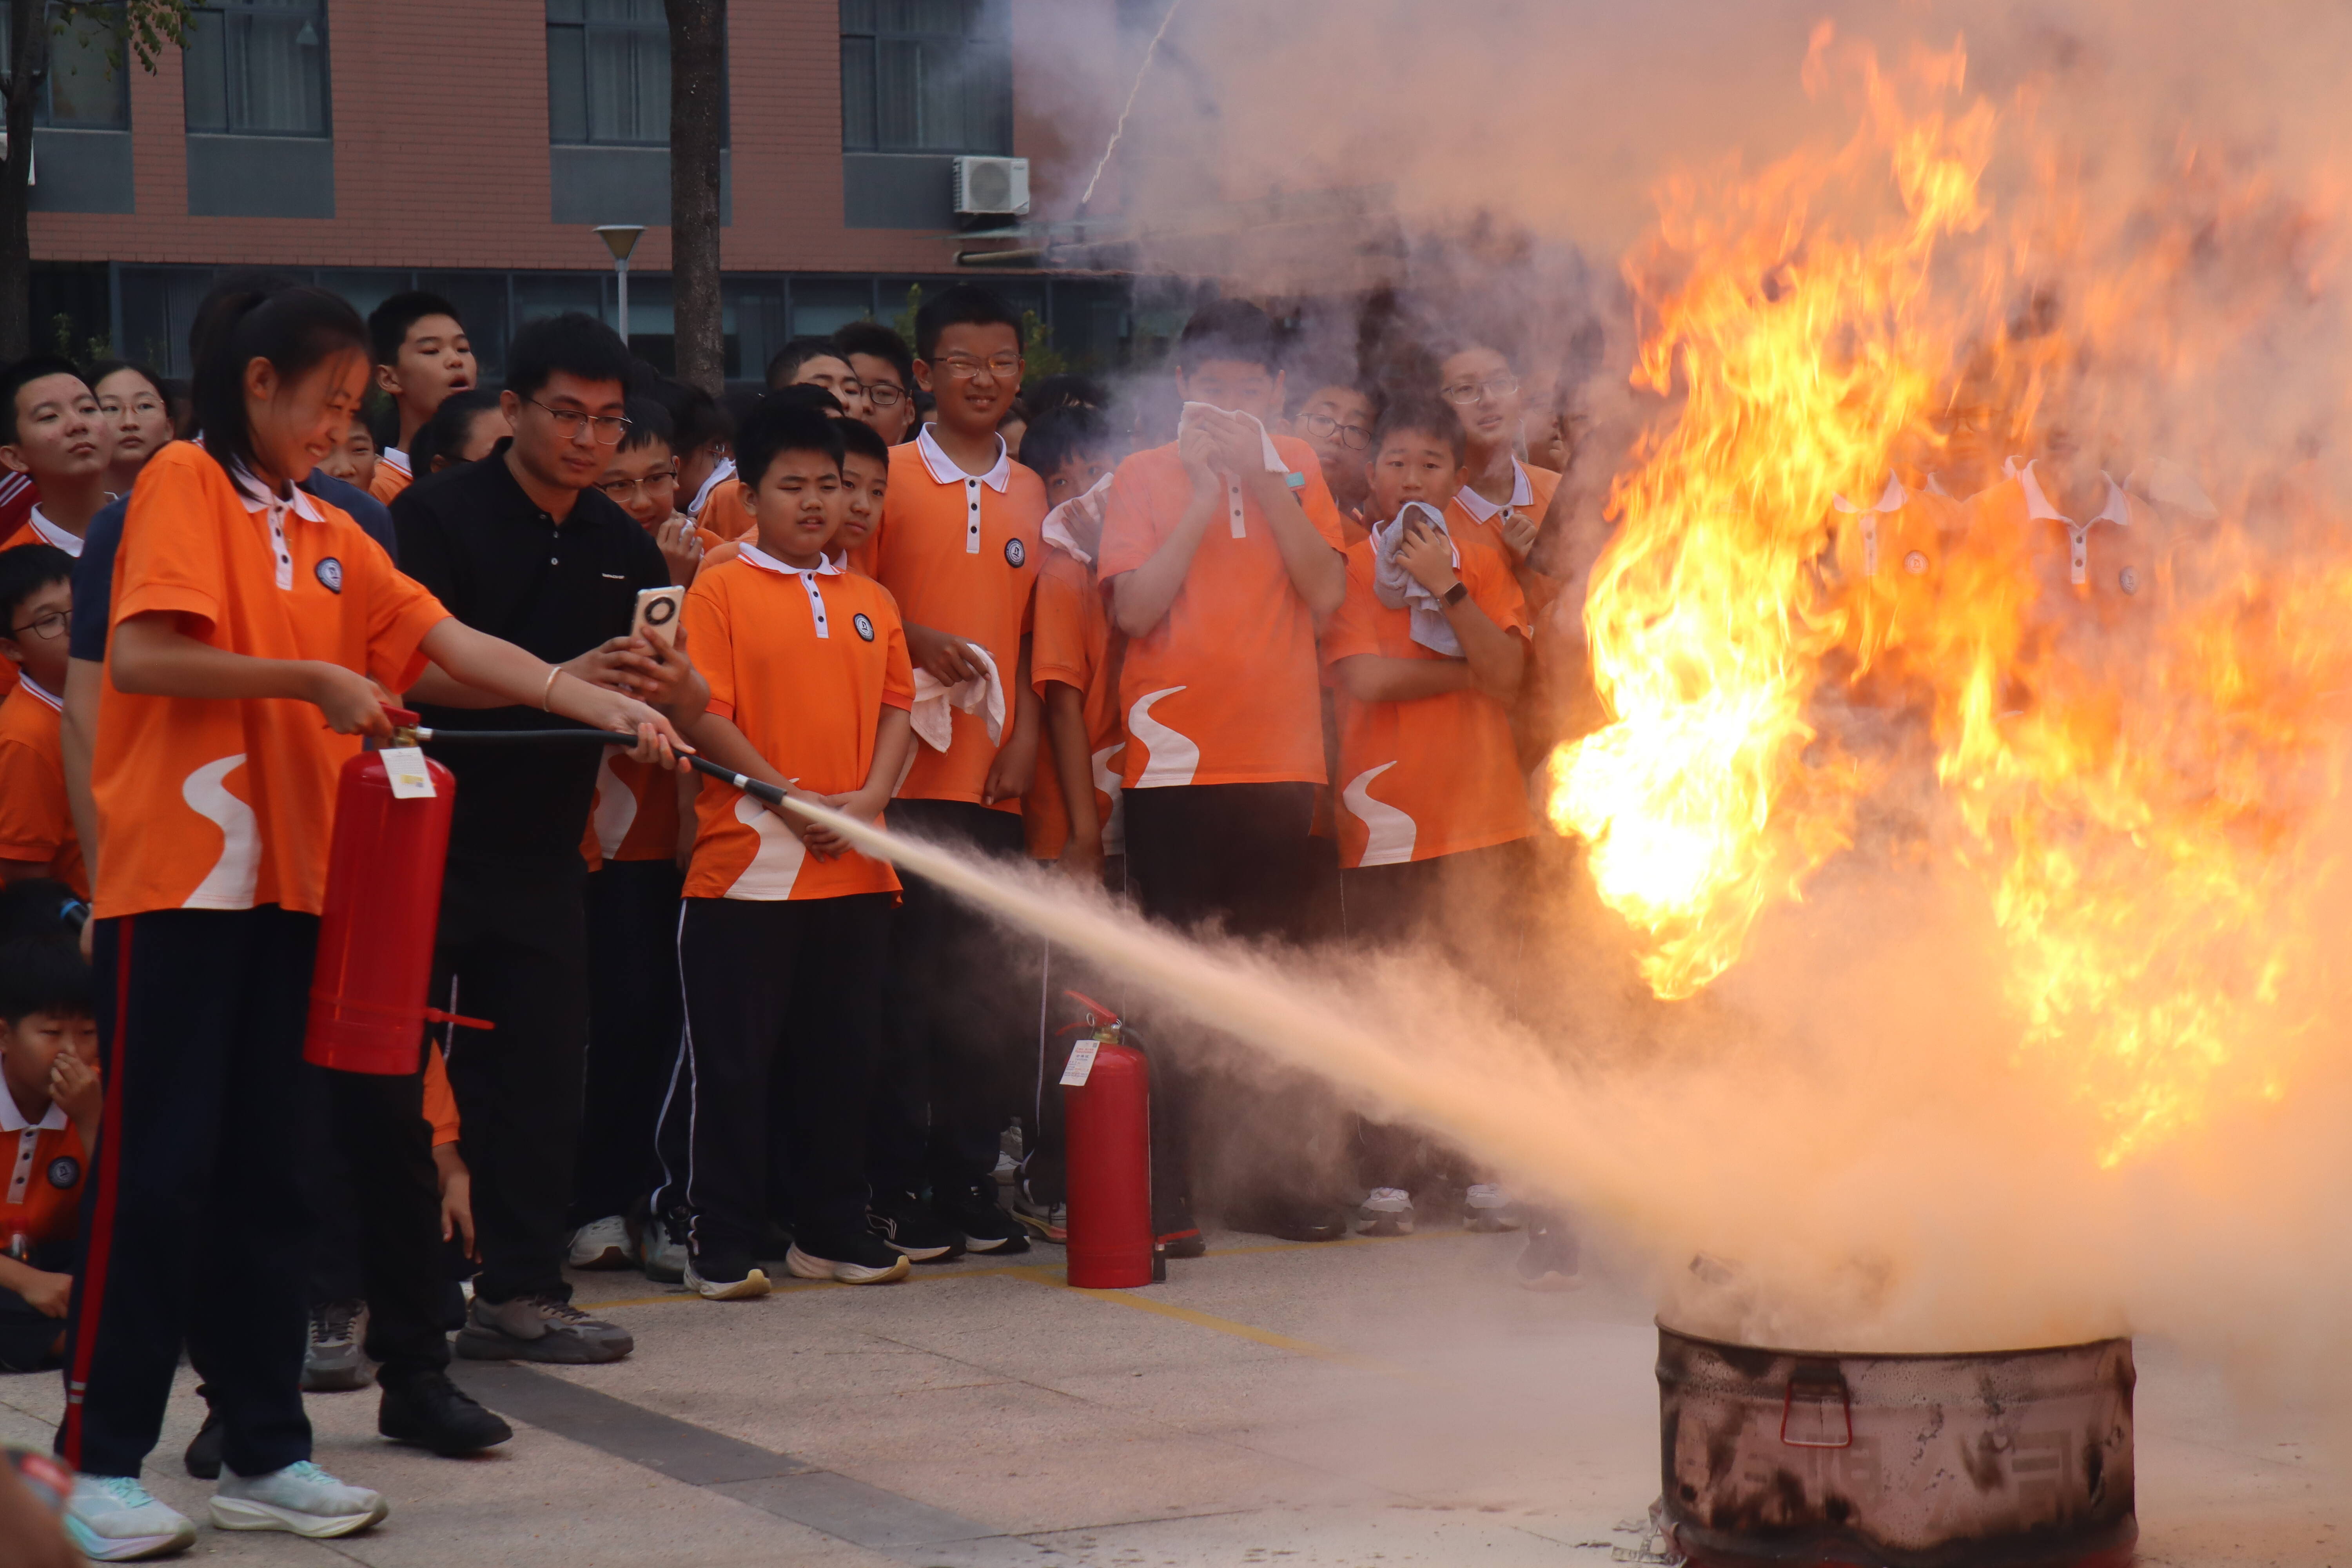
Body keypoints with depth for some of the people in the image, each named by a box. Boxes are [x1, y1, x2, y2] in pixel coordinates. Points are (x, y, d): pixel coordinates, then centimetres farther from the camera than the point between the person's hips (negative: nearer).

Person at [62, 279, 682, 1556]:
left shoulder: (328, 537, 15)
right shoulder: (185, 485, -5)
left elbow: (455, 643, 9)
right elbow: (144, 654, -17)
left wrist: (610, 710, 0)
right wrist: (309, 679, -14)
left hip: (284, 886, 7)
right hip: (174, 878, -7)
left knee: (261, 1169, 10)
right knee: (154, 1171, -5)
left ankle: (265, 1451, 15)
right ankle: (101, 1461, 1)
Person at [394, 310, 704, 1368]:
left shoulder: (621, 548, 12)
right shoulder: (440, 517, -6)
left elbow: (688, 703, 14)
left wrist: (674, 689, -11)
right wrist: (551, 684, -27)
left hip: (544, 844, 6)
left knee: (540, 1066, 7)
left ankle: (522, 1293, 14)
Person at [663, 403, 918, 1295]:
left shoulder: (870, 604, 15)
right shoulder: (721, 592, -1)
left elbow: (898, 707, 11)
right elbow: (704, 715, -9)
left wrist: (869, 797, -7)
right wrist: (793, 799, -14)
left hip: (855, 870, 5)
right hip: (748, 865, -5)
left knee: (842, 1056, 10)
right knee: (735, 1062, -1)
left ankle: (831, 1232, 19)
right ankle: (721, 1244, 5)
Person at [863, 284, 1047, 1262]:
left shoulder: (1031, 495, 15)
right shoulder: (887, 476, 2)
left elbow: (1036, 633, 16)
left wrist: (1027, 736, 4)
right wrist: (915, 642, -15)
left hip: (994, 777, 4)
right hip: (906, 770, -4)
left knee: (985, 985, 5)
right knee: (905, 980, -4)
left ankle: (970, 1181, 13)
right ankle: (896, 1188, 2)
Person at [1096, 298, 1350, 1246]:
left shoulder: (1295, 469, 9)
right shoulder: (1145, 477, 1)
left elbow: (1326, 592, -4)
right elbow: (1135, 607, -12)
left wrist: (1263, 484, -9)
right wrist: (1210, 494, -11)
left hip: (1278, 759, 3)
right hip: (1173, 764, -3)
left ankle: (1262, 1175, 18)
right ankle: (1166, 1188, 1)